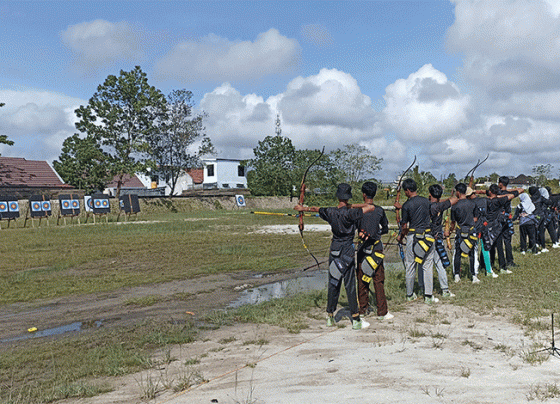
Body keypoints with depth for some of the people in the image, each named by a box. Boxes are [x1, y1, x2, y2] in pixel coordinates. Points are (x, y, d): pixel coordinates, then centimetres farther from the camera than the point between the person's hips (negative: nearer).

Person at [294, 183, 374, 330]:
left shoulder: (330, 212, -1)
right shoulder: (349, 213, -15)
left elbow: (316, 209, 18)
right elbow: (371, 207, -15)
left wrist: (303, 208, 37)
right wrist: (354, 206, -3)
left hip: (334, 249, 4)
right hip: (347, 251, -4)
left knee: (333, 283, 12)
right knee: (350, 284, -2)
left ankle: (330, 317, 20)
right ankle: (356, 320, 1)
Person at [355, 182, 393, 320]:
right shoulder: (380, 210, 0)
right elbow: (385, 229, 10)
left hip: (363, 248, -1)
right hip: (377, 248, 1)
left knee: (362, 280, 10)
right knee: (379, 281, 3)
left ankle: (363, 309, 18)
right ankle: (382, 312, 5)